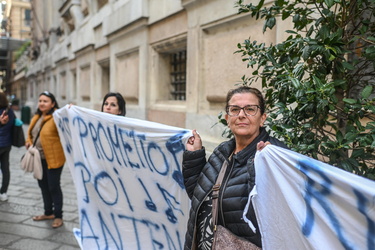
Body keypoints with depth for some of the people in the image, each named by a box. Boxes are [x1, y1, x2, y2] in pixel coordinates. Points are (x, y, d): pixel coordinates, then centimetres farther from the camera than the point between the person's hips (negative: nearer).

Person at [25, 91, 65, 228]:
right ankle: (48, 212, 34)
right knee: (43, 185, 17)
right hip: (39, 158, 8)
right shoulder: (36, 118, 12)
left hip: (53, 158, -8)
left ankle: (58, 216, 15)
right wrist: (29, 142, 3)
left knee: (54, 187, 1)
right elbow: (30, 133, 23)